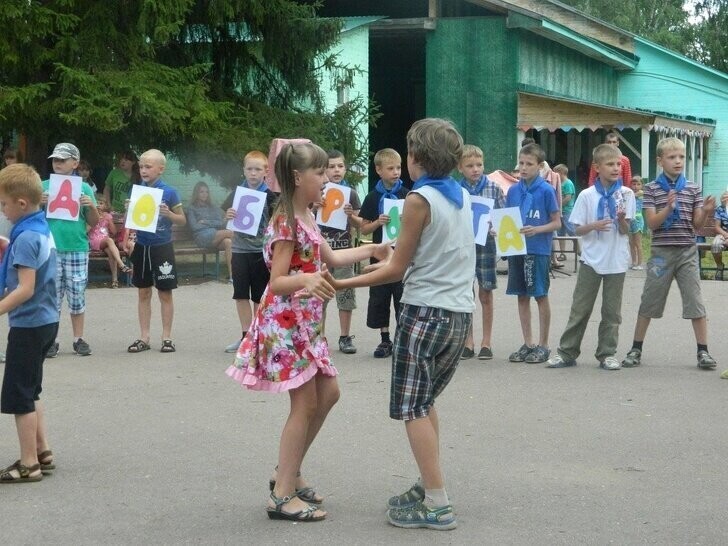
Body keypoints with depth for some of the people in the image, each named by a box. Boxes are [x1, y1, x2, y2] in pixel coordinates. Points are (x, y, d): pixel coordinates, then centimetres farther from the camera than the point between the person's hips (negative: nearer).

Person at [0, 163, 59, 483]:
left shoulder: (26, 237, -20)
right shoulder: (42, 230, 7)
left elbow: (26, 289, -26)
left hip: (29, 325, -10)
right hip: (44, 321, 10)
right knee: (30, 392, 19)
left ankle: (29, 465, 6)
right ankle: (42, 453, 23)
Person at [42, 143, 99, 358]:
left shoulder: (84, 188, 5)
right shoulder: (44, 187, 5)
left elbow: (93, 223, 8)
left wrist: (92, 206, -11)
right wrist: (39, 203, -11)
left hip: (77, 249, 0)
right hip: (50, 249, 0)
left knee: (77, 295, 6)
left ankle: (79, 339, 16)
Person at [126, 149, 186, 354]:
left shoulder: (169, 193, -8)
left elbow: (182, 220, 0)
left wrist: (168, 214, -17)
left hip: (162, 247, -4)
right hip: (141, 246, 4)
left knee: (165, 293, 4)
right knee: (144, 292, 9)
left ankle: (166, 337, 12)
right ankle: (144, 337, 15)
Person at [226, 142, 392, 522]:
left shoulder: (306, 218, 10)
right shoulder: (286, 223, -19)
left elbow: (329, 258, 25)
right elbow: (277, 282, -23)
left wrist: (370, 250, 23)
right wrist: (305, 280, -42)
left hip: (305, 322, 10)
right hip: (285, 323, -10)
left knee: (327, 393, 14)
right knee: (305, 403, -7)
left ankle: (287, 473, 22)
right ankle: (282, 496, -1)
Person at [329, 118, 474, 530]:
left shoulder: (420, 199, -12)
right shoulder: (463, 196, 9)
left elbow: (398, 270, -9)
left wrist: (344, 284, -4)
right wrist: (399, 250, 28)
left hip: (426, 312, -8)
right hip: (461, 313, 8)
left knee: (412, 408, -1)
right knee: (425, 401, 20)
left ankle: (437, 504, -5)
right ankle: (430, 486, 20)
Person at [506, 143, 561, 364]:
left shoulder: (546, 190, -7)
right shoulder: (513, 190, 7)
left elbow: (556, 222, -4)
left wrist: (536, 230, -19)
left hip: (539, 250, -5)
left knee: (541, 296, 3)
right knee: (522, 296, 10)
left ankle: (543, 345, 12)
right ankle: (527, 343, 19)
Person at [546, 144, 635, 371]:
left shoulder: (626, 194, 0)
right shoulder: (587, 195, -1)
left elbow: (626, 231, -3)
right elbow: (577, 229, 1)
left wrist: (621, 219, -24)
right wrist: (594, 226, -18)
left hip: (616, 261, 1)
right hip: (591, 259, 0)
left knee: (612, 311, 6)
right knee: (580, 308, 2)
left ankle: (607, 354, 14)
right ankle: (566, 352, 8)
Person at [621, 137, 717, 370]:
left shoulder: (692, 189, 4)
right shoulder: (652, 189, -1)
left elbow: (697, 224, 4)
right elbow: (651, 223, -8)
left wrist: (706, 212, -16)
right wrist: (668, 208, -24)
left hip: (687, 251, 1)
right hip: (661, 251, -1)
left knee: (695, 302, -1)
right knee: (649, 301, 6)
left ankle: (703, 351, 4)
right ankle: (636, 349, 16)